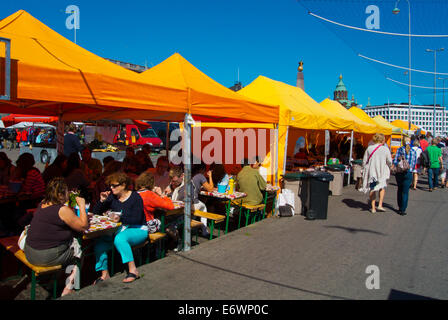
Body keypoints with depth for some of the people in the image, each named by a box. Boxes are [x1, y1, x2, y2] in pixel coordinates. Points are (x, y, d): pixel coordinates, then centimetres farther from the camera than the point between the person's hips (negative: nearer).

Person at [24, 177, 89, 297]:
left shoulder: (42, 204, 6)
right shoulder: (63, 210, -20)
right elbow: (84, 226, -13)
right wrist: (82, 206, -7)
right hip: (46, 257, -8)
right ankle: (68, 289, 17)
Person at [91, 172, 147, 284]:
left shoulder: (135, 197, -9)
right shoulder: (112, 197, 6)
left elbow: (137, 219, -17)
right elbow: (95, 212, 11)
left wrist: (120, 218, -22)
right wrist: (102, 201, -5)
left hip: (138, 230, -6)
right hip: (120, 229, 6)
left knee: (119, 239, -35)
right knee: (99, 243, -18)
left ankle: (133, 270, -27)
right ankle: (104, 274, -5)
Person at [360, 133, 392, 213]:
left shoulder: (369, 148, -2)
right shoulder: (385, 149, -8)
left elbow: (364, 161, 2)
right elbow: (389, 162, -2)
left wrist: (364, 170, 14)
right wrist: (388, 168, 20)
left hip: (371, 171, 2)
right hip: (382, 172, -2)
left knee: (372, 189, 10)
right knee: (382, 187, 19)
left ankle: (373, 208, 13)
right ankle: (380, 205, 9)